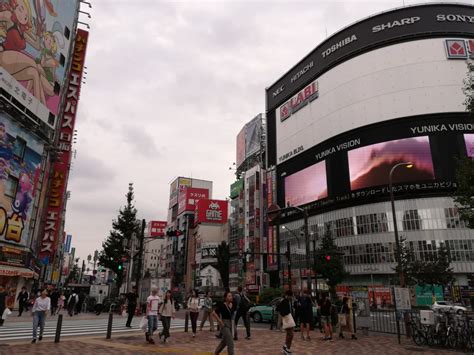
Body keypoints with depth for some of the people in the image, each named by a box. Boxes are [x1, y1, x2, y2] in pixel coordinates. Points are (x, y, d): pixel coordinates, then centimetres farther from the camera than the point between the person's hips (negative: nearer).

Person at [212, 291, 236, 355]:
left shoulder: (233, 305, -1)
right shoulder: (222, 305, -19)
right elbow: (213, 313, -21)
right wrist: (220, 321, -20)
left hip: (230, 324, 8)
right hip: (224, 324, -8)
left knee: (224, 341, 24)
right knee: (230, 343, -9)